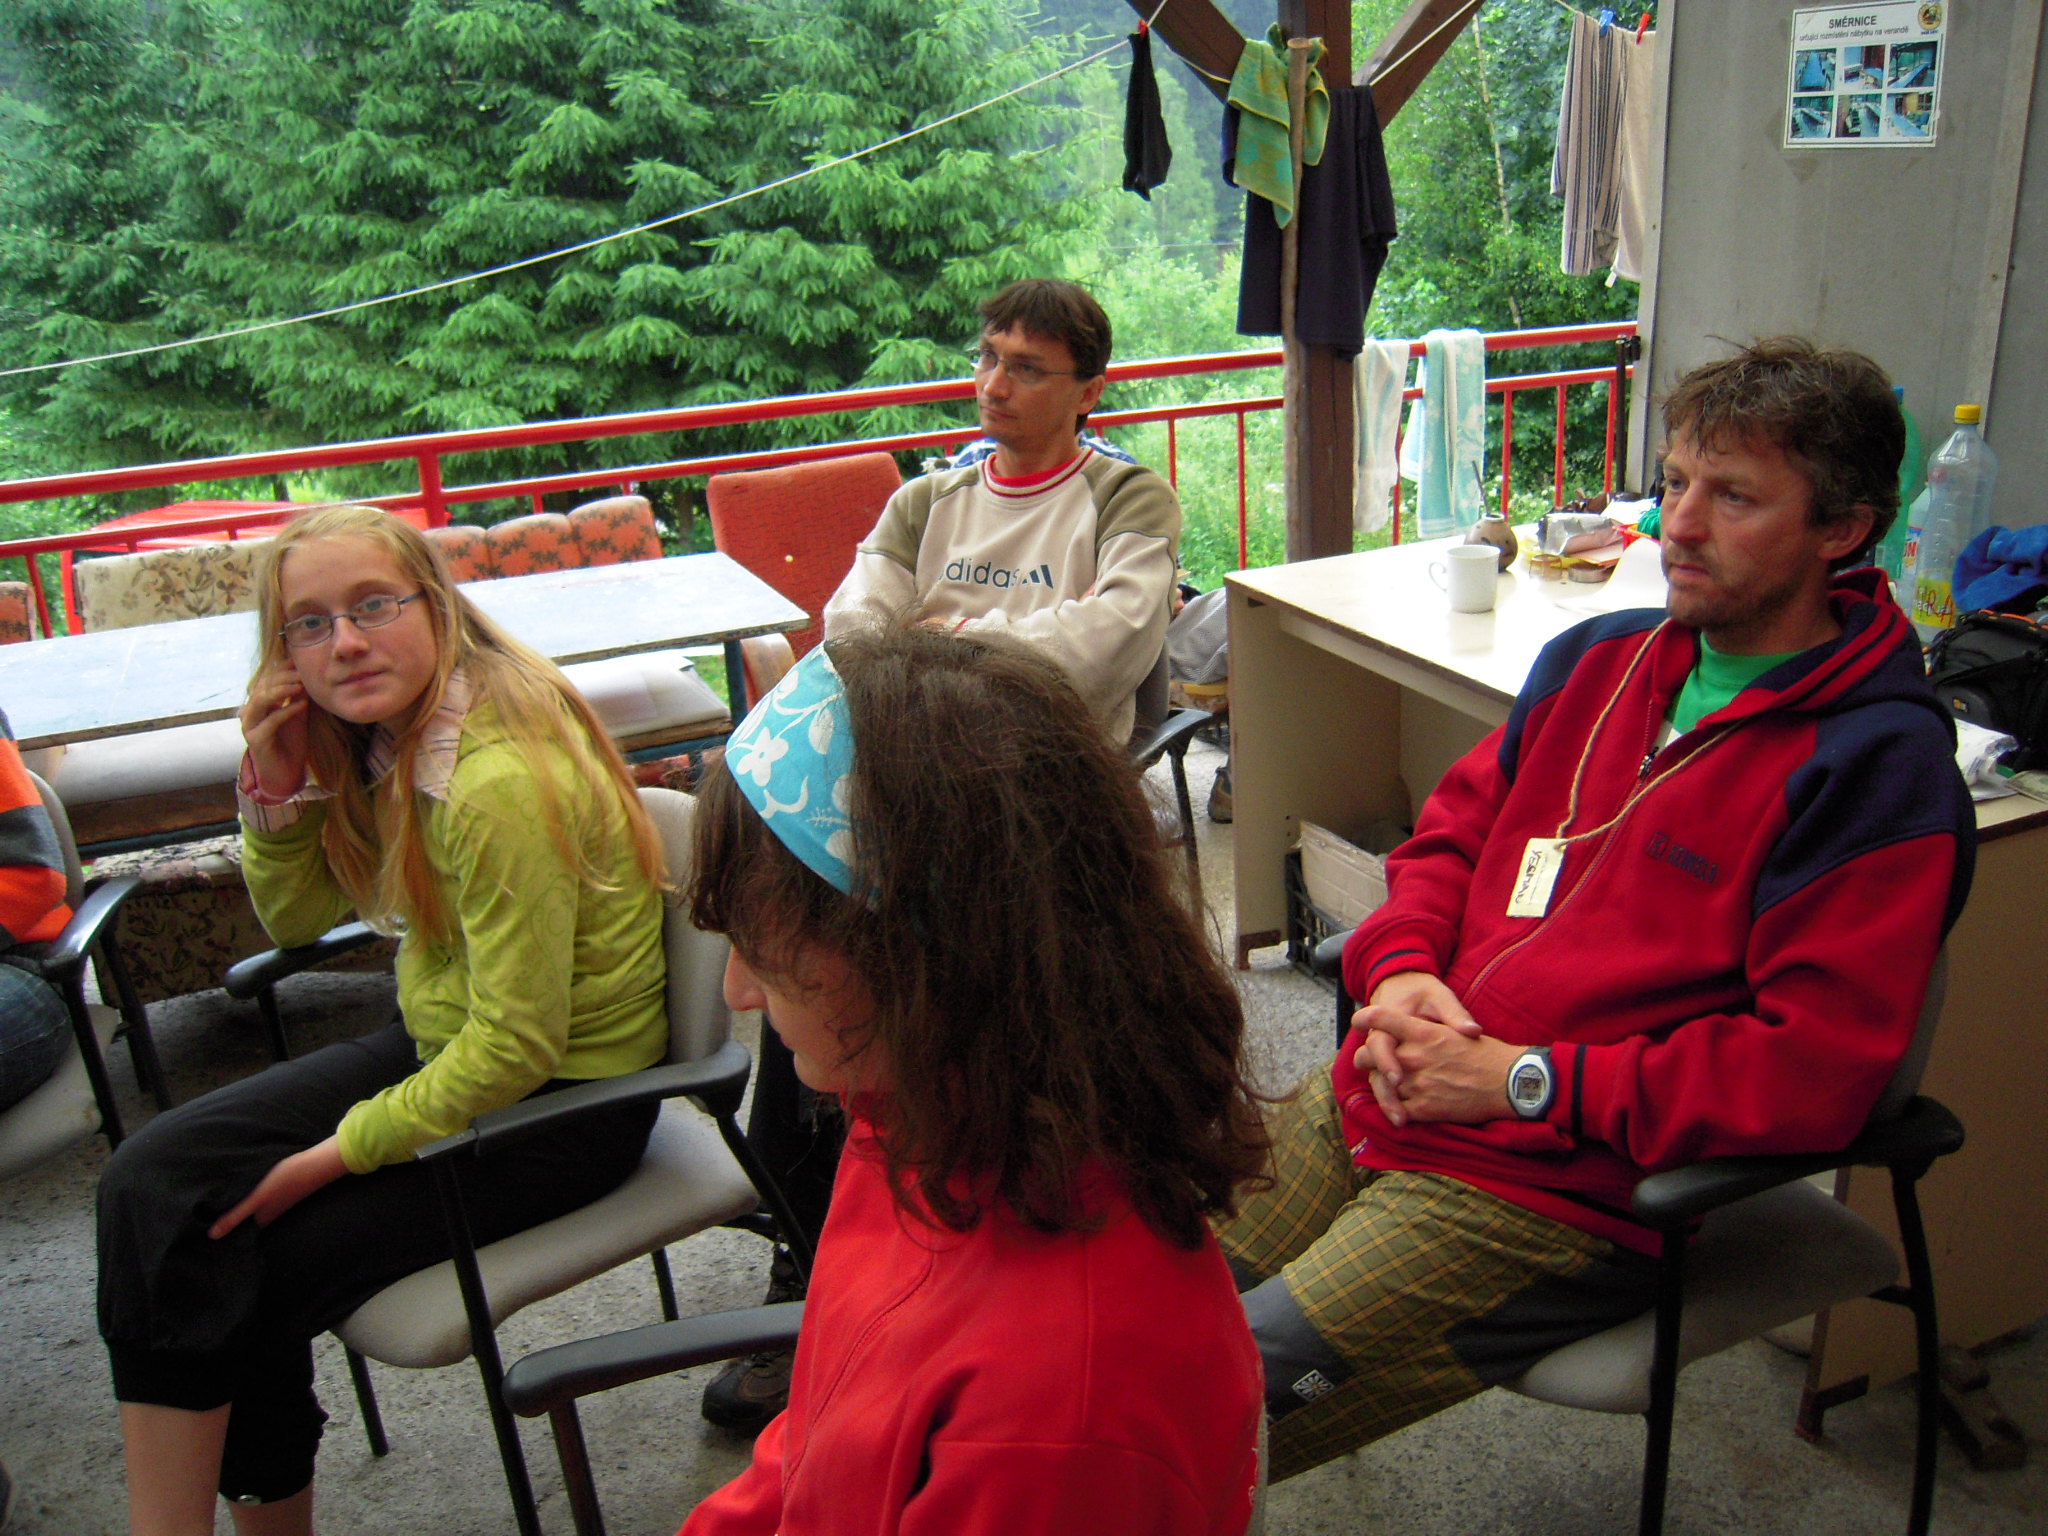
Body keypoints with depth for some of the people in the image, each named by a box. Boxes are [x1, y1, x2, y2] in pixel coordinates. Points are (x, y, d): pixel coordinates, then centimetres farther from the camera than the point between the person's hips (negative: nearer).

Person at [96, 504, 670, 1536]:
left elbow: (516, 1049, -25)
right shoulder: (388, 742, 0)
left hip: (560, 1106, -8)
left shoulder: (500, 783, -28)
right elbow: (297, 919, 12)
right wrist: (276, 785, -7)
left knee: (243, 1269, -8)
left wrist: (337, 1154, -14)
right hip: (443, 1048, 8)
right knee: (151, 1182, -4)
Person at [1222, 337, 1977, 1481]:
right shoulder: (1597, 659, 11)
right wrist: (1400, 973, -2)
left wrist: (1526, 1083, -16)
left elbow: (1816, 1071, -17)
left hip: (1549, 1192, -7)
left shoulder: (1881, 765, -11)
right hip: (1372, 1100, 7)